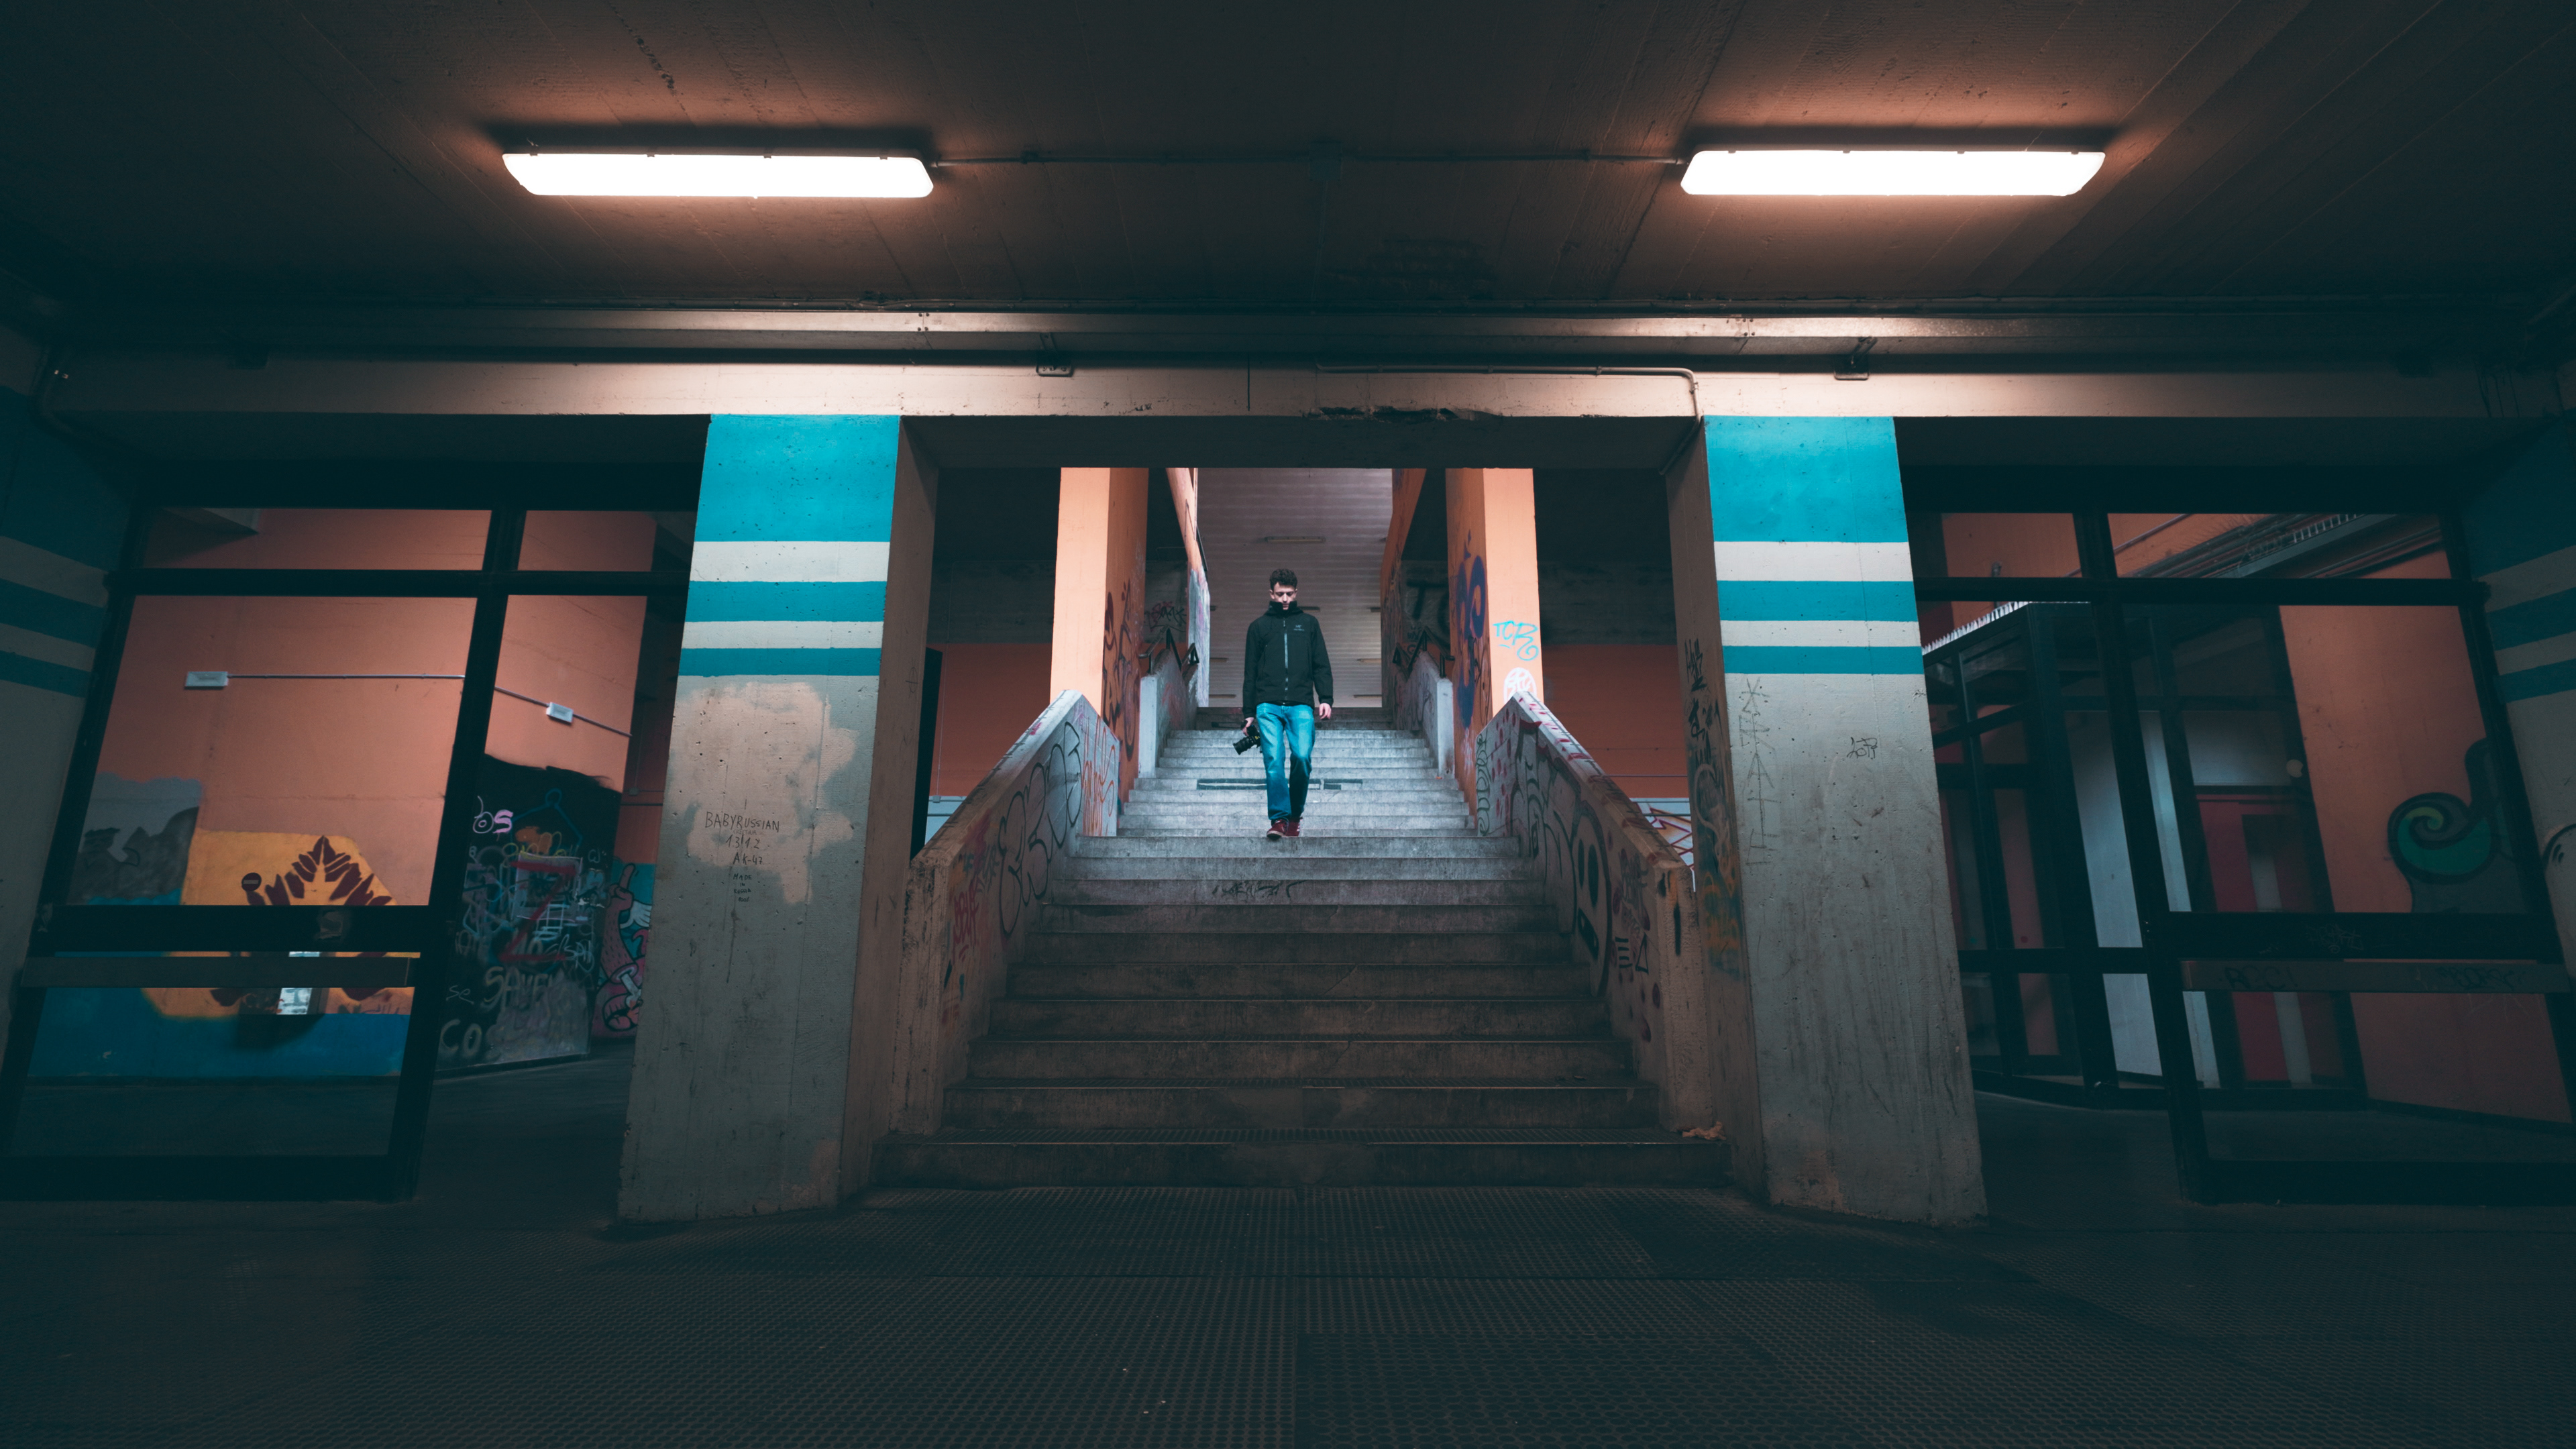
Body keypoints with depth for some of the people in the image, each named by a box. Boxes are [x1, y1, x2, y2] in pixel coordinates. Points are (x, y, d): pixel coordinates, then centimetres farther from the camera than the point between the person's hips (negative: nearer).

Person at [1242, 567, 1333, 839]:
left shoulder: (1309, 623, 17)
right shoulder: (1259, 626, 16)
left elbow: (1322, 666, 14)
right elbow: (1250, 673, 17)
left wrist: (1326, 699, -1)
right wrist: (1249, 713, 11)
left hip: (1301, 705, 0)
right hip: (1268, 706, 1)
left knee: (1302, 757, -14)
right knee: (1274, 760, -11)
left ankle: (1296, 813, 4)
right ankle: (1280, 818, -7)